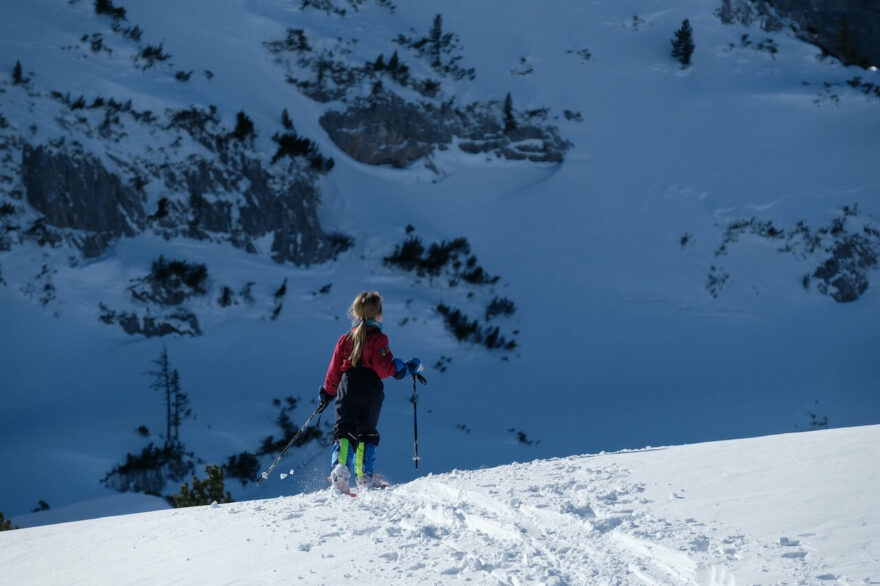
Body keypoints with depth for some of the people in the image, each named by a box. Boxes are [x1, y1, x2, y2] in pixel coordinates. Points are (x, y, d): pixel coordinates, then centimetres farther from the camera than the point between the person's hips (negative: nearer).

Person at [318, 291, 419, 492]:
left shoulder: (345, 339, 9)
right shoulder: (379, 339, -4)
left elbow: (334, 370, 12)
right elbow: (383, 368, -12)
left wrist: (328, 393, 23)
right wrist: (406, 368, 1)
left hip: (347, 389, 2)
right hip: (371, 391, -2)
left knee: (344, 430, -2)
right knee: (367, 432, 8)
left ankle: (340, 467, -25)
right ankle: (365, 476, 6)